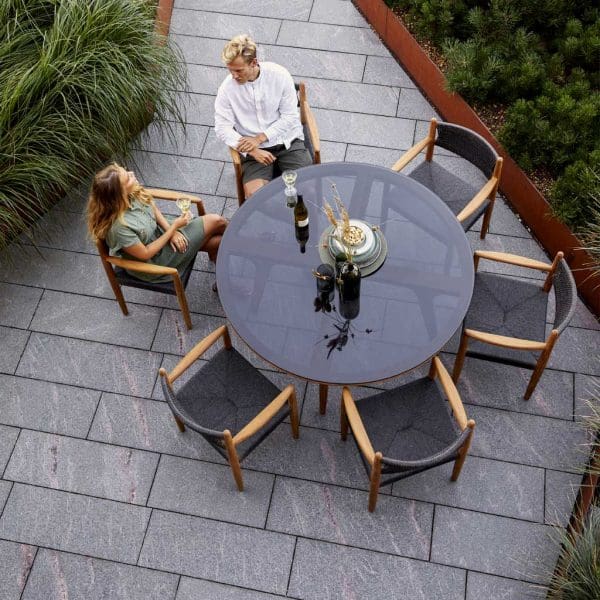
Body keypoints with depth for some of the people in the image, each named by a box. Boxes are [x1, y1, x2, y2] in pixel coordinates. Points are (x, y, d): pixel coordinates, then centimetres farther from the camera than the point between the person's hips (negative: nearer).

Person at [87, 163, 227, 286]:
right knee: (216, 222, -6)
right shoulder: (119, 227, -38)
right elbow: (145, 254, -25)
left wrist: (170, 230, -13)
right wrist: (174, 227, -20)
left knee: (216, 241, -4)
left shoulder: (132, 194, -19)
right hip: (155, 259, -6)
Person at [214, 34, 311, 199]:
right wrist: (253, 151, -18)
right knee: (255, 195, -24)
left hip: (287, 140, 1)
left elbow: (290, 116, -5)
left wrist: (259, 138, -15)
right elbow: (222, 128, -7)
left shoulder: (279, 75, -7)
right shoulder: (227, 88, -7)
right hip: (254, 148, 0)